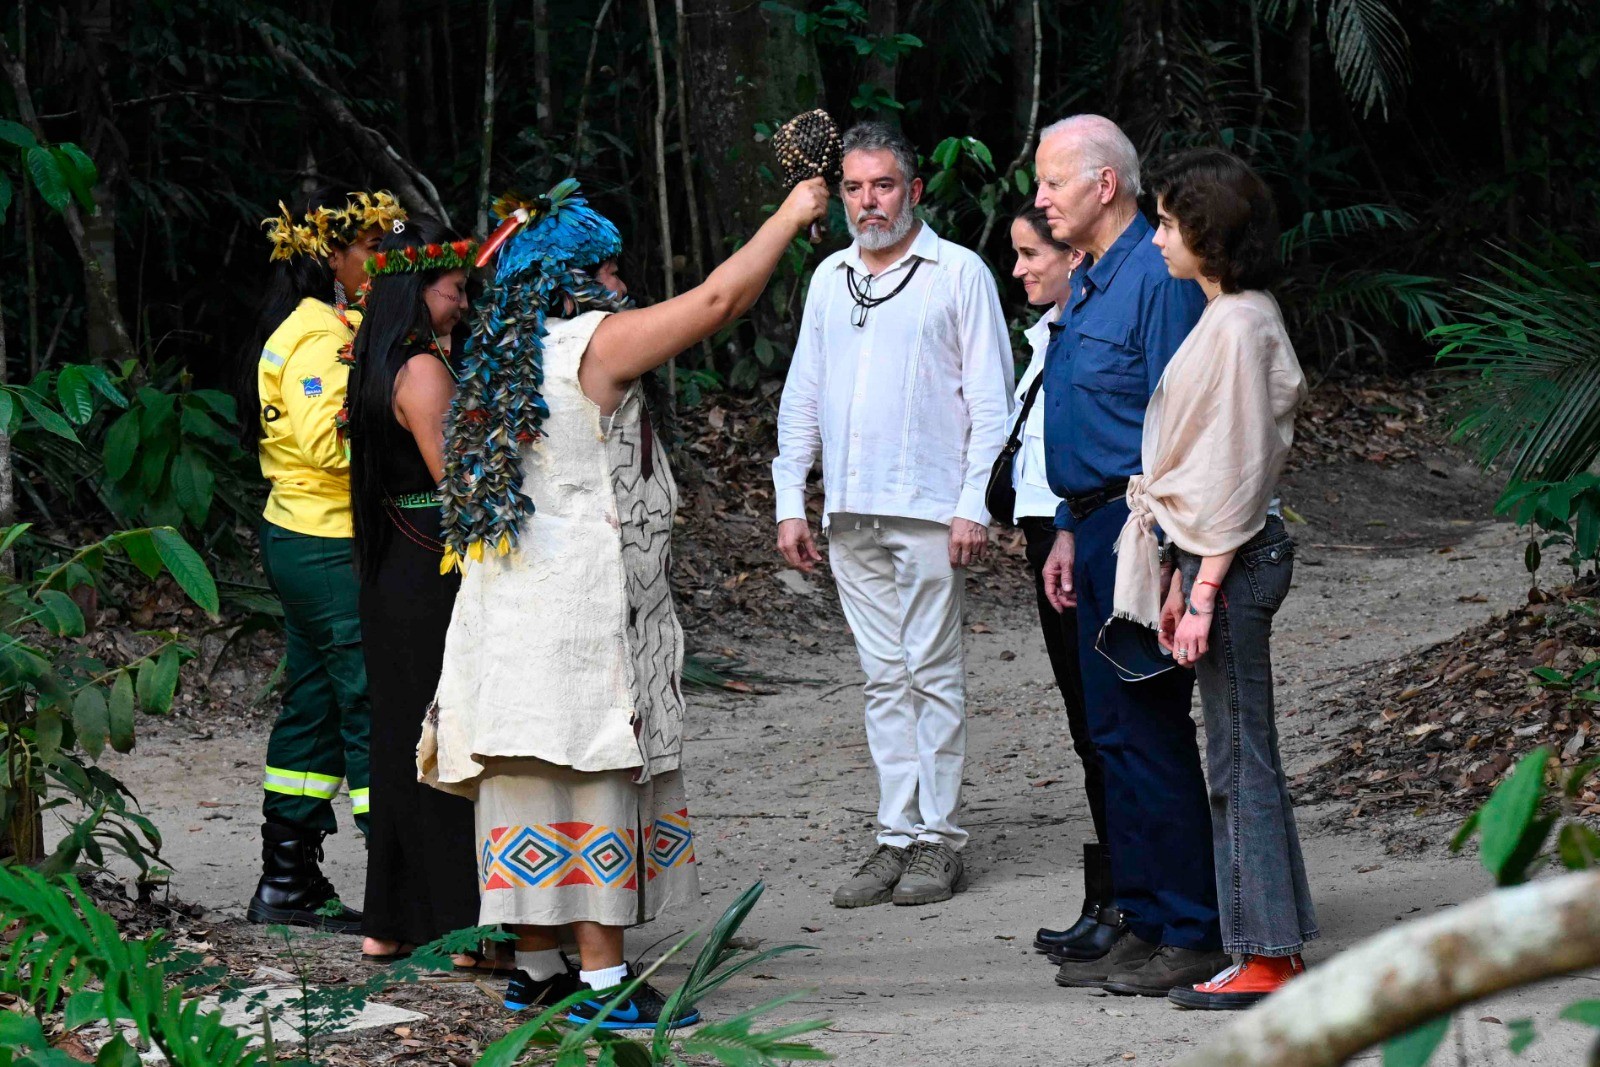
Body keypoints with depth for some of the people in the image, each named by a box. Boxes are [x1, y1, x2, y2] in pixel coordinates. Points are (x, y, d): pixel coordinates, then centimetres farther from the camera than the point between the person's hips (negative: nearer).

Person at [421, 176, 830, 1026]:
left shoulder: (505, 355, 15)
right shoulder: (593, 342, -8)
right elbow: (718, 299, -7)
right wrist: (791, 216, 4)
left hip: (512, 605, 8)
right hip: (583, 604, -8)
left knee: (534, 780, 9)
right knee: (596, 775, -7)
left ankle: (537, 966, 13)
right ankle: (602, 980, -8)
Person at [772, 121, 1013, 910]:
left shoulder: (958, 274, 0)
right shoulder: (830, 277, 16)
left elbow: (991, 400, -3)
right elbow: (802, 397, 19)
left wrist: (975, 505, -10)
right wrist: (790, 502, 11)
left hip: (929, 508, -5)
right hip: (850, 512, 5)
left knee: (933, 672, -3)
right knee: (884, 678, 6)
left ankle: (939, 838, 1)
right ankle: (896, 837, 8)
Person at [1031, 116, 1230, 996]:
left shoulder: (1157, 279, -14)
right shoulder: (1088, 284, 17)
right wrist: (1069, 534, 20)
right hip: (1098, 527, 10)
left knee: (1152, 734, -7)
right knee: (1114, 733, 12)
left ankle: (1192, 934, -1)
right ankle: (1143, 918, 18)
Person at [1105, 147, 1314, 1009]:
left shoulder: (1239, 325, -15)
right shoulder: (1228, 318, 15)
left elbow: (1238, 469, -18)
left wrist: (1204, 593, -19)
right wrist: (1182, 580, 19)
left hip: (1235, 557, -10)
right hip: (1216, 551, 10)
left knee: (1240, 758, -6)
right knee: (1241, 754, 12)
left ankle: (1266, 959, -2)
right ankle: (1272, 946, 17)